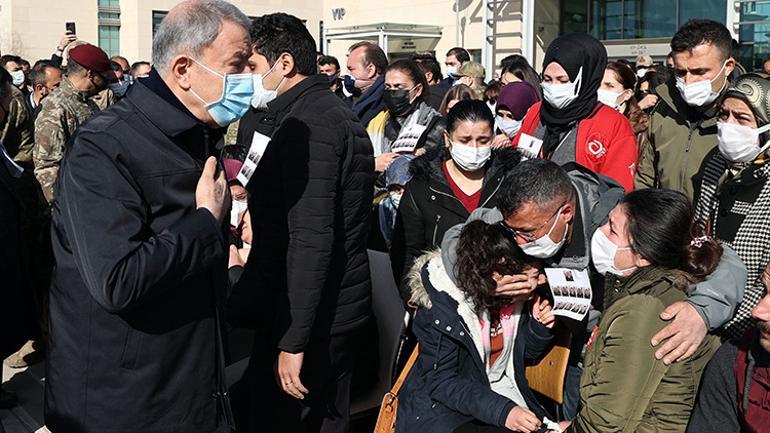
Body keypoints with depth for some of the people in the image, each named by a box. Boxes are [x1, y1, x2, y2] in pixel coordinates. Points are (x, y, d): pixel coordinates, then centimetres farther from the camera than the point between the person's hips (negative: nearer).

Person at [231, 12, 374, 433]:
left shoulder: (306, 123, -18)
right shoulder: (333, 112, 14)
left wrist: (292, 342, -23)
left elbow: (310, 240, -24)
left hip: (311, 319, -10)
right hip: (342, 310, 10)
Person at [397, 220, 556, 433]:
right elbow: (441, 382, -20)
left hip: (501, 394, 5)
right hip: (442, 407, -5)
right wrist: (501, 411, -29)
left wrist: (539, 328, -10)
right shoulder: (442, 305, -22)